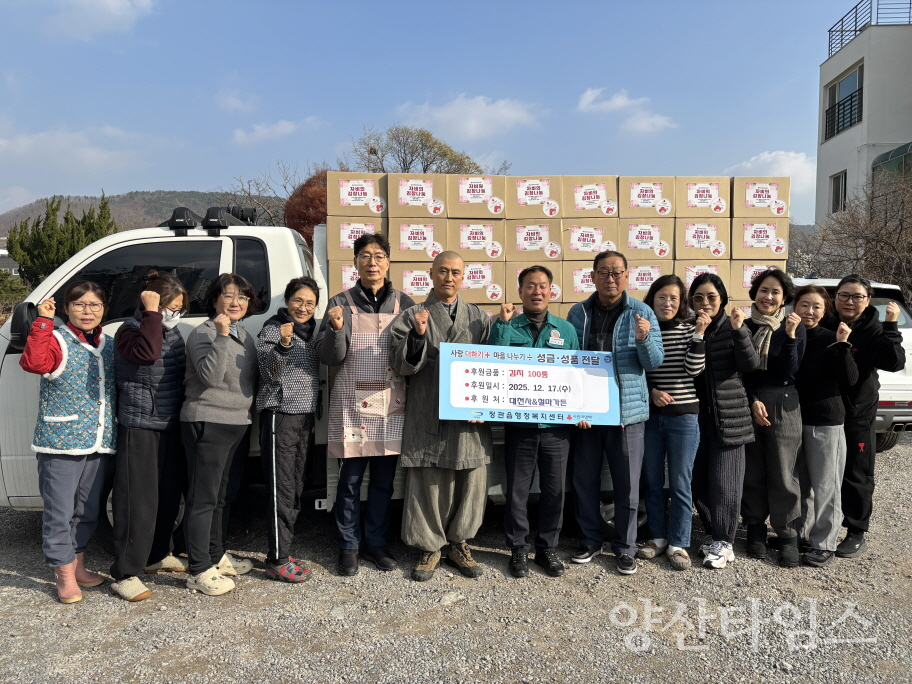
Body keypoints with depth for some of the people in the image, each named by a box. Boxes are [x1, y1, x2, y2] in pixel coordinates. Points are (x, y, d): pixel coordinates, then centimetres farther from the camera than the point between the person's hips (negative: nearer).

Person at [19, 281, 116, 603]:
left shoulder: (109, 346, 11)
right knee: (60, 512, 0)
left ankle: (78, 566, 32)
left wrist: (116, 427, 10)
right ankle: (65, 575, 13)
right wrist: (44, 321, -28)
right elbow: (33, 361, -29)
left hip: (99, 444, 6)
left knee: (87, 511, 17)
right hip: (61, 443, -6)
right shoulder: (57, 341, -7)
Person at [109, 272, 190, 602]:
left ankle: (158, 555, 34)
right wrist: (151, 313, -28)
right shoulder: (130, 330, -13)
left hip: (170, 426, 8)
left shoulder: (172, 331, 9)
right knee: (138, 502, -4)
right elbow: (147, 353, -36)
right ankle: (125, 574, 6)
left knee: (169, 497, 17)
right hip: (139, 428, -8)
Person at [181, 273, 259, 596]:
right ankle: (199, 571, 5)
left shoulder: (244, 336, 14)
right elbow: (211, 376, -25)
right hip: (207, 423, -8)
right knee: (203, 499, -3)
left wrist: (248, 415, 11)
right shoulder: (202, 334, -11)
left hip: (236, 424, 8)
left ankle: (216, 556, 31)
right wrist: (222, 335, -28)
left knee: (218, 496, 19)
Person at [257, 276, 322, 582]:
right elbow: (269, 372, -18)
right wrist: (283, 343, -34)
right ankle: (277, 561, 2)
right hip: (279, 415, -7)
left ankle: (282, 552, 22)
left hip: (304, 416, 7)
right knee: (282, 490, -6)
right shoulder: (273, 327, -7)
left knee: (295, 489, 11)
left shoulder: (311, 330, 13)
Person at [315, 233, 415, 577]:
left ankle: (376, 542, 26)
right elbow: (330, 358, -2)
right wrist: (336, 328, -21)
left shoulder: (403, 303, 6)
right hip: (353, 404, -2)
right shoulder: (341, 303, 1)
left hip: (391, 406, 2)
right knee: (350, 480, 4)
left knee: (383, 480, 10)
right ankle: (349, 546, 20)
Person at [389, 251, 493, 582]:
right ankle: (430, 546, 22)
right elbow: (400, 365, -3)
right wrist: (417, 335, -21)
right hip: (427, 416, -2)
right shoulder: (412, 316, 4)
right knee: (428, 482, 4)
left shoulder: (480, 318, 12)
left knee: (471, 480, 7)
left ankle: (459, 543, 27)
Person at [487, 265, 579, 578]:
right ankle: (518, 550, 23)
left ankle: (548, 548, 27)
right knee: (517, 490, 8)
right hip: (519, 423, -2)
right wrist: (503, 323, -16)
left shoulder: (566, 330, 8)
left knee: (554, 490, 10)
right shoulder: (508, 327, 1)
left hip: (557, 424, 2)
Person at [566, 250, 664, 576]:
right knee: (585, 480, 11)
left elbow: (655, 362, -3)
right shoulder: (578, 313, 4)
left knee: (627, 484, 7)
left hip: (626, 411, -1)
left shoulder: (641, 313, -1)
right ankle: (590, 540, 29)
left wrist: (644, 339, -24)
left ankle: (625, 548, 23)